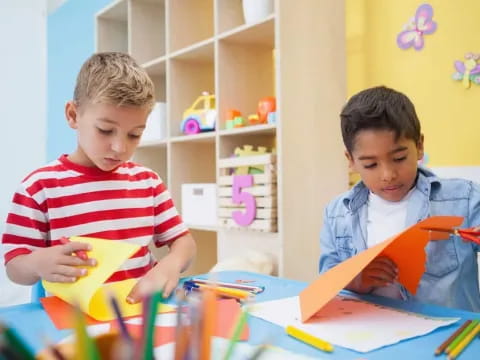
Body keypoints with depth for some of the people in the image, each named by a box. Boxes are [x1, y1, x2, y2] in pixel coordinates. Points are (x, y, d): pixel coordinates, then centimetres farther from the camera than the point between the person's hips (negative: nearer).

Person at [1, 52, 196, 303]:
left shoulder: (148, 181, 6)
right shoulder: (40, 186, -4)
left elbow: (184, 241, 8)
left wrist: (171, 264, -13)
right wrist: (38, 264, -24)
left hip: (140, 308, 2)